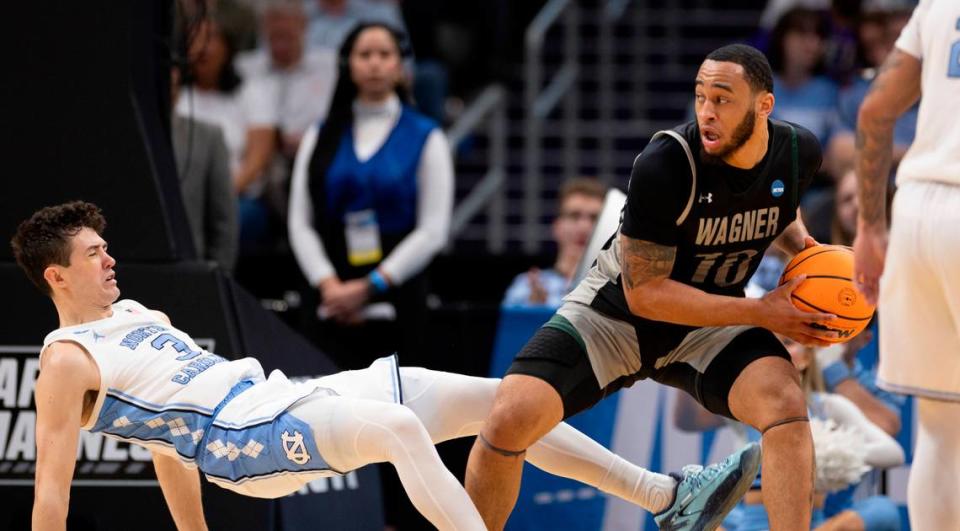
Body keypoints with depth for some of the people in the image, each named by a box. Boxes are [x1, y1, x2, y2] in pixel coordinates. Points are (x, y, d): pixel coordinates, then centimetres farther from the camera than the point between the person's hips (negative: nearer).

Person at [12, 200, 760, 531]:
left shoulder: (131, 315, 23)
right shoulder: (69, 360, -3)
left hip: (291, 398, 9)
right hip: (247, 437, -9)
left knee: (503, 400, 1)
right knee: (399, 426, -37)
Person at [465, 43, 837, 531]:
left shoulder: (799, 153, -11)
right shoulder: (665, 165, -30)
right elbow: (644, 293, -25)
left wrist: (802, 246, -6)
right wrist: (761, 313, -25)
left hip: (710, 321, 4)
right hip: (617, 309, -4)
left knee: (787, 407, -26)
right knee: (509, 421, -21)